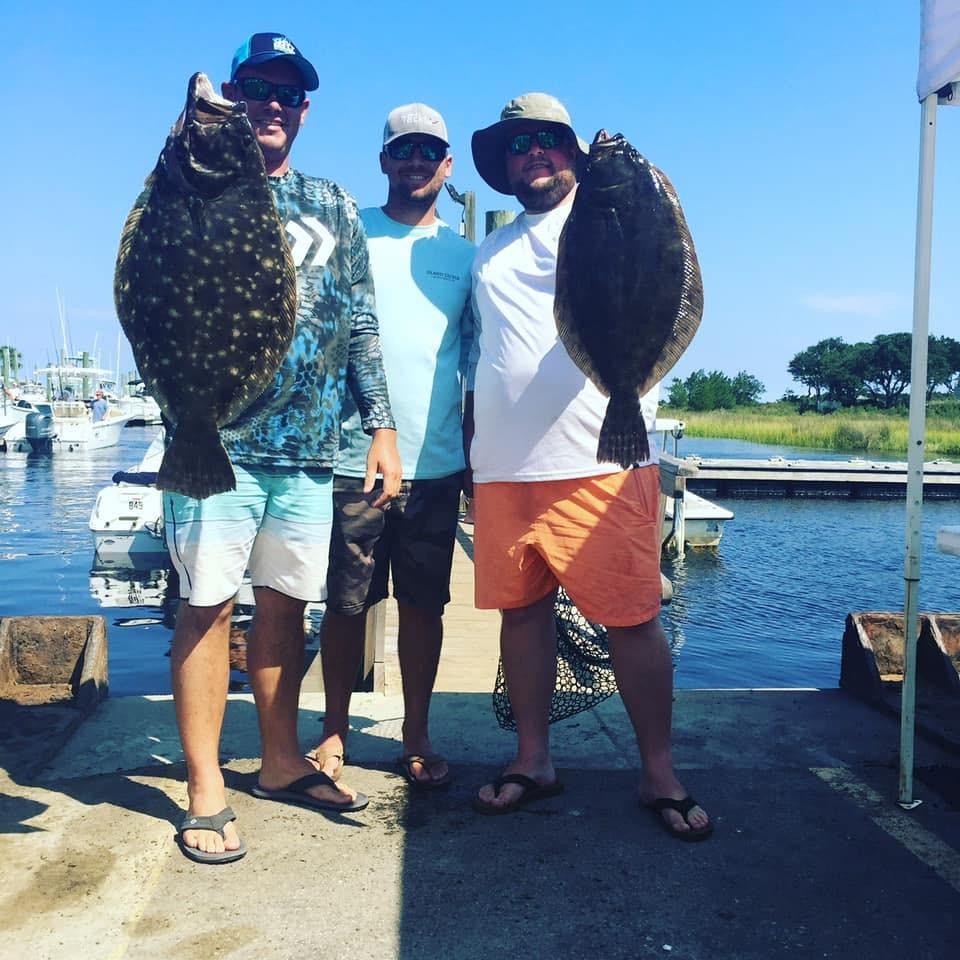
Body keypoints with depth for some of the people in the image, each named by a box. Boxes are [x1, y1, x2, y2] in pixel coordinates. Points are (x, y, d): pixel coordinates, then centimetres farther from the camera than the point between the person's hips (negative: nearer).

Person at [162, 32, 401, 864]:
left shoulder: (335, 207, 16)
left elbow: (361, 324, 15)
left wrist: (381, 425, 9)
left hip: (310, 443, 3)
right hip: (218, 434, -3)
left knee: (286, 601, 10)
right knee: (208, 604, -2)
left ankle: (281, 762, 24)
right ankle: (206, 791, 9)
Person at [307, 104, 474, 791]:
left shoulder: (464, 255, 13)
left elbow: (476, 367, 14)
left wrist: (475, 457, 11)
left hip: (436, 463, 2)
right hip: (351, 457, -1)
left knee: (424, 604, 7)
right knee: (347, 603, 5)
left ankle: (417, 736, 22)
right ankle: (335, 729, 22)